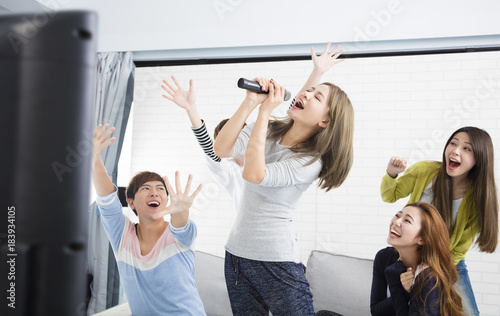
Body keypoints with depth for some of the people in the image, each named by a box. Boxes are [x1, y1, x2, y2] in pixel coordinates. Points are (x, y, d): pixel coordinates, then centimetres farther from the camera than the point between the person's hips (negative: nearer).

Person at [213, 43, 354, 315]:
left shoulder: (311, 162, -15)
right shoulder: (268, 130, 1)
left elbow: (254, 175, -30)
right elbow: (221, 150, -14)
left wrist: (264, 111, -25)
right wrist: (251, 101, -19)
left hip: (277, 261, -5)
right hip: (236, 252, 6)